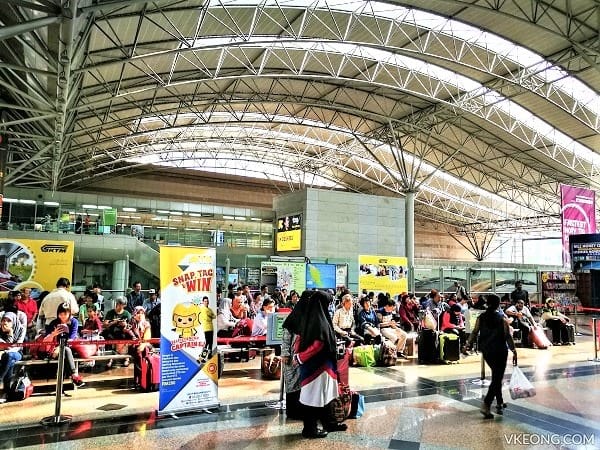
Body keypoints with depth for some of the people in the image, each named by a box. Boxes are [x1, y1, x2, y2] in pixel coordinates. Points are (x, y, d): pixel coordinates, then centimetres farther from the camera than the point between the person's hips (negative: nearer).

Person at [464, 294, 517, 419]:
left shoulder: (481, 317, 1)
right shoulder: (502, 318, -9)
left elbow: (475, 332, -5)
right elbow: (507, 336, -11)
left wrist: (468, 345, 3)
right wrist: (514, 350, -5)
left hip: (486, 351, 5)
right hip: (500, 351, -5)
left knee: (496, 376, 22)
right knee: (497, 378, -3)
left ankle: (500, 402, 31)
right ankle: (486, 405, -15)